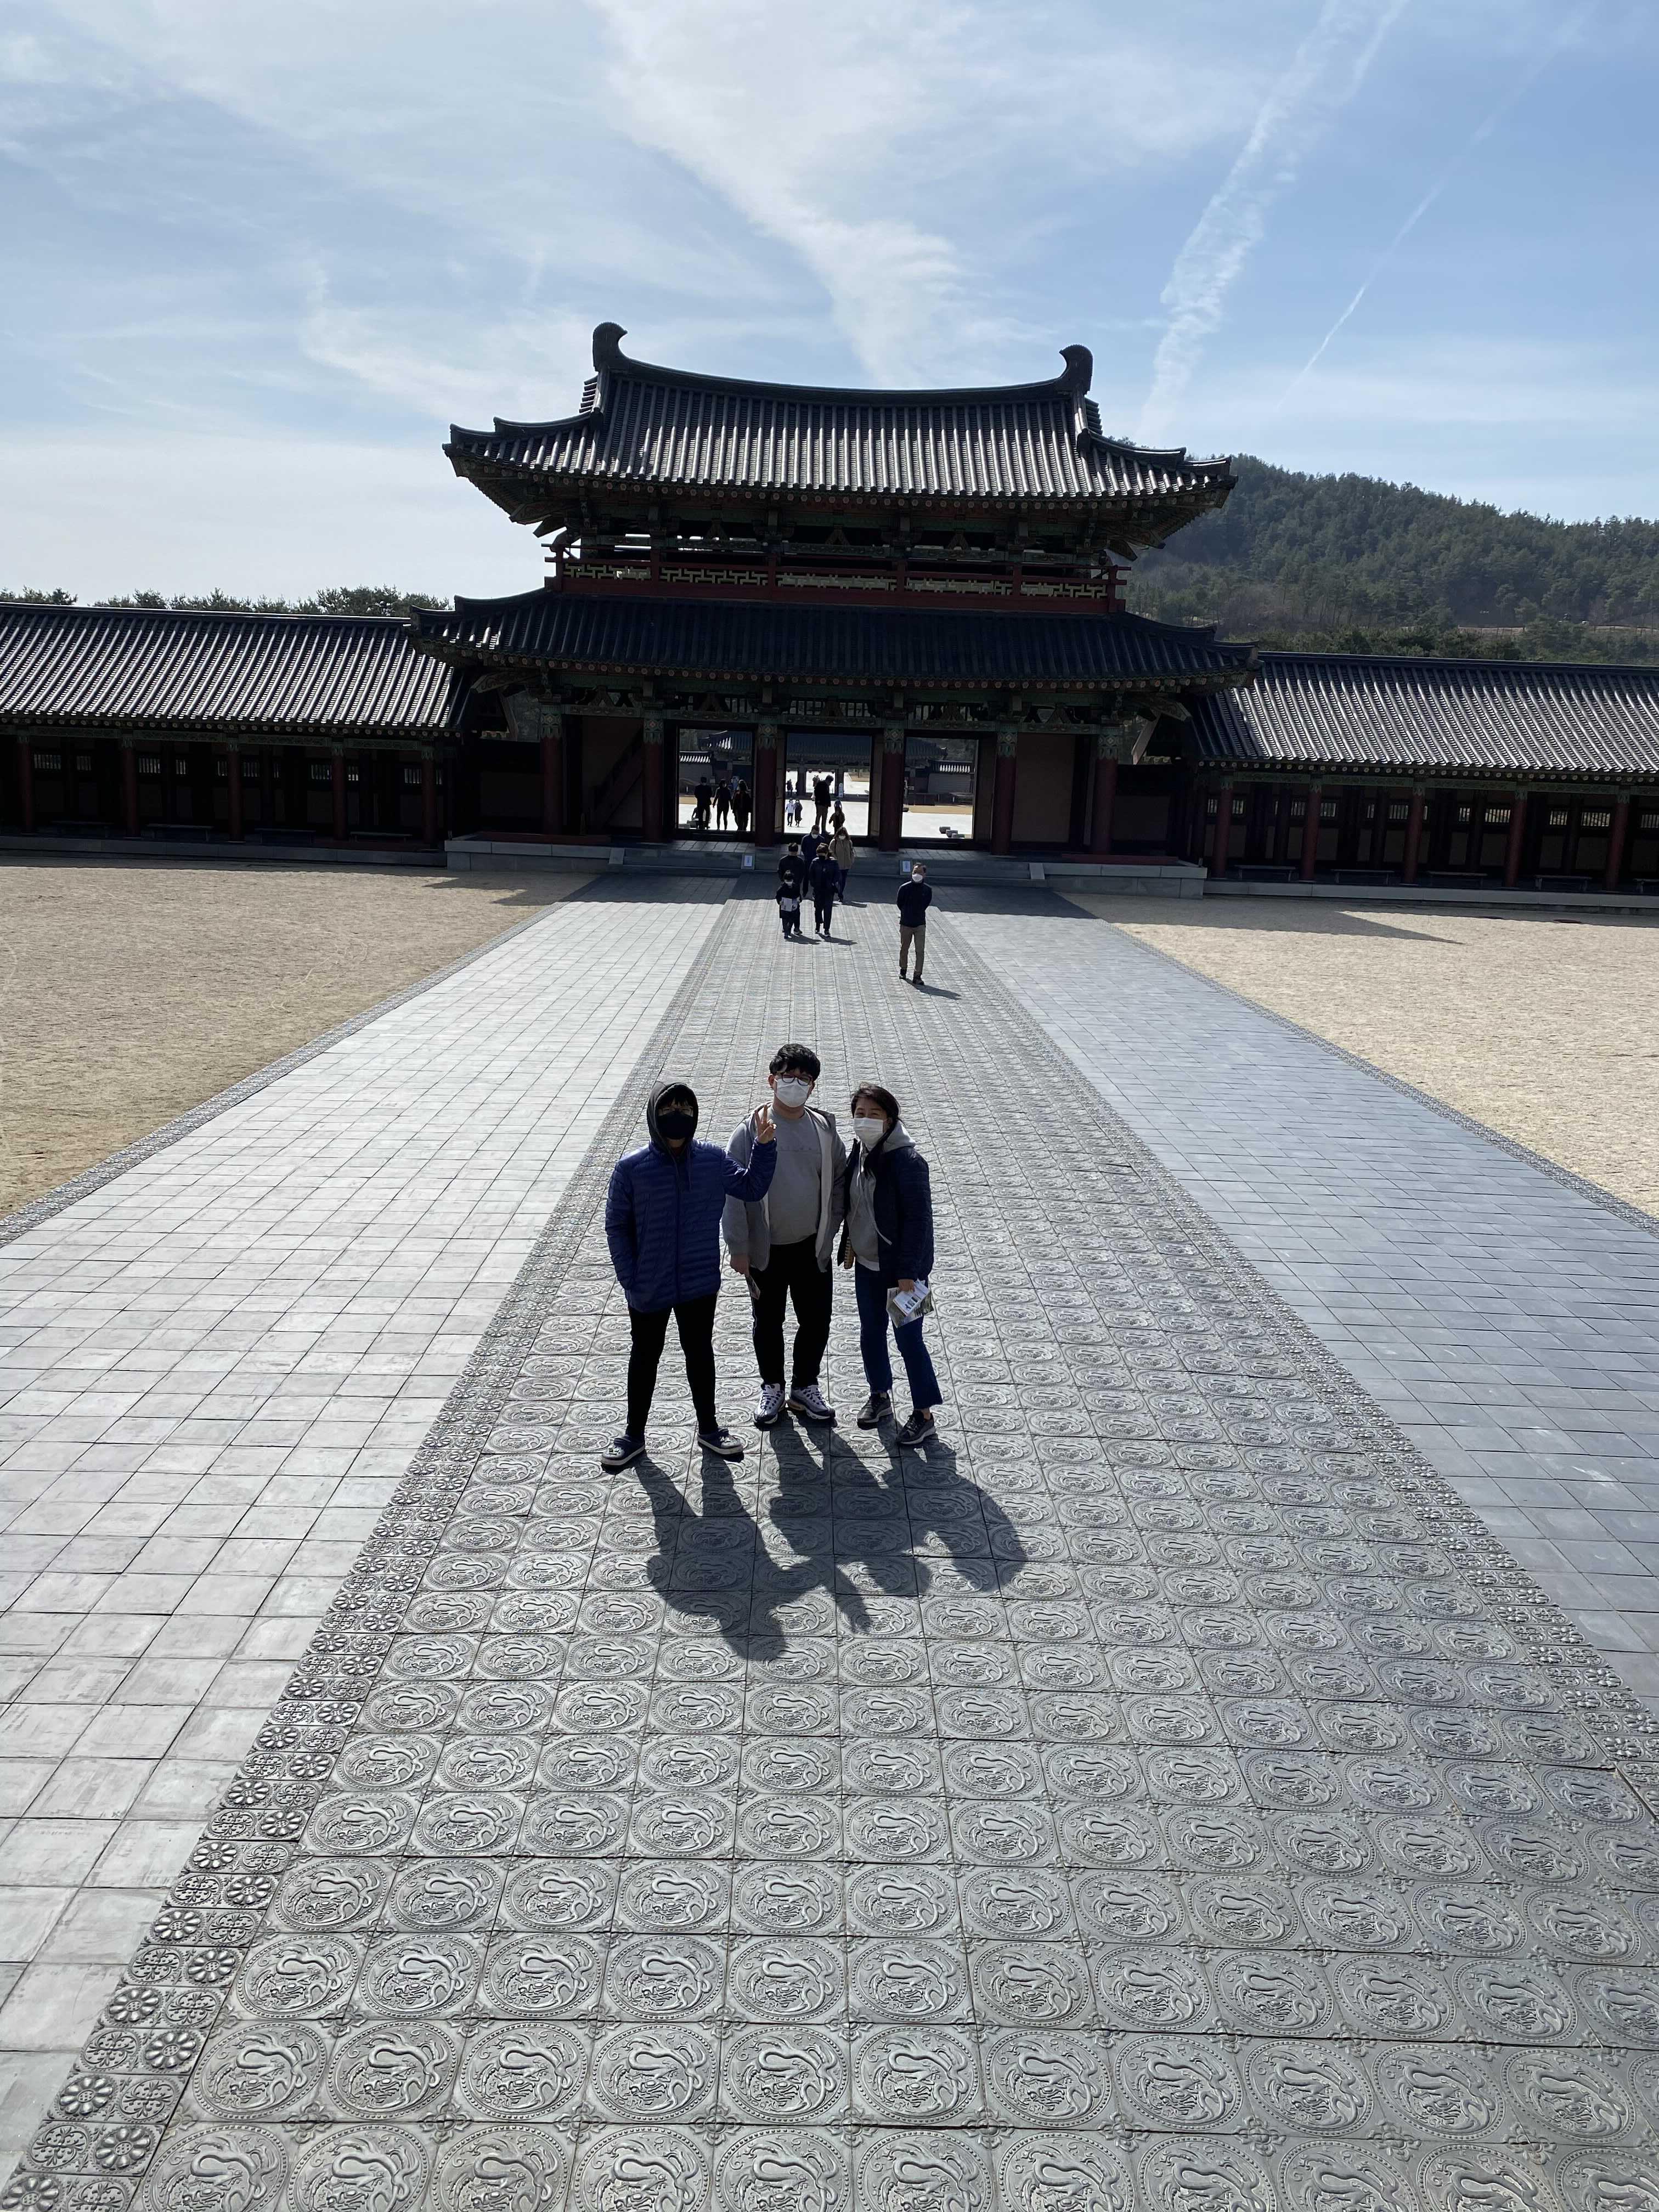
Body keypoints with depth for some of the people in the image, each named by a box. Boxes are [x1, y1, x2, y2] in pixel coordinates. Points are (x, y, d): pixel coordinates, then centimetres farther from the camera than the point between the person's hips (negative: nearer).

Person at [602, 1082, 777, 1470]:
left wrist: (763, 1145, -10)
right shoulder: (631, 1168, -15)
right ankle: (634, 1435, 34)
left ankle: (708, 1428, 38)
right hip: (648, 1289, -2)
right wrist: (630, 1280, -11)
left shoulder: (714, 1160, -8)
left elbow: (752, 1189, 3)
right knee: (645, 1357, 17)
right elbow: (616, 1227, -7)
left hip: (700, 1285, 2)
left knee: (700, 1354, 19)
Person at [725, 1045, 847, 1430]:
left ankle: (805, 1388, 33)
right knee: (768, 1323, 14)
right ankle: (772, 1388, 34)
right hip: (766, 1250, -2)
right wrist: (738, 1248, -10)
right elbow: (734, 1192, -9)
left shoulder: (825, 1129, -3)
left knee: (816, 1322, 11)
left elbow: (838, 1182, 8)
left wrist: (828, 1232, 4)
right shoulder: (750, 1133, -13)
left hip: (812, 1248, 2)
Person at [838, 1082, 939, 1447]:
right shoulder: (859, 1151, -1)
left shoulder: (907, 1161, -24)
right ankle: (880, 1395, 40)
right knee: (871, 1332, 19)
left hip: (900, 1267, -7)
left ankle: (923, 1414, 20)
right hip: (867, 1264, 7)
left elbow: (919, 1219, -22)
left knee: (908, 1338, 4)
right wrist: (849, 1244, 15)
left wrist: (907, 1274, -21)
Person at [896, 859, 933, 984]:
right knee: (904, 948, 15)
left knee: (921, 951, -7)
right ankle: (903, 970, 36)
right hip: (906, 923, 0)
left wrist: (918, 915, 10)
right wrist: (907, 915, 11)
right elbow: (900, 904, 3)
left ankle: (918, 976, -3)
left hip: (920, 924, 0)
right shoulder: (904, 888, -9)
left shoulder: (928, 889, -4)